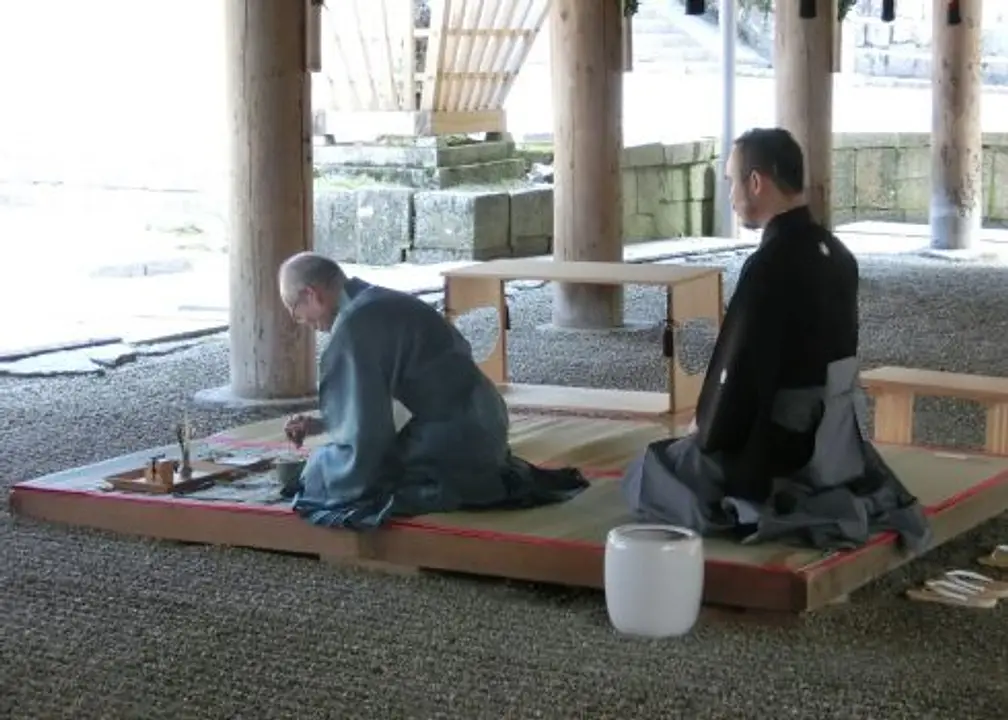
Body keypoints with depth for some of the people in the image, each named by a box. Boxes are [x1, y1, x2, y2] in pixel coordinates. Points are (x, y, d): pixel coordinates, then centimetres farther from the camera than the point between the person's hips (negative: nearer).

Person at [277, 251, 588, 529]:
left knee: (324, 478, -7)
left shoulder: (354, 325, -16)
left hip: (454, 436, -10)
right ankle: (493, 476, 16)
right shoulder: (378, 303, 14)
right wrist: (320, 423, 22)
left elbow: (364, 430, -14)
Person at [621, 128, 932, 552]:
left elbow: (740, 372, -23)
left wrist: (704, 433, -3)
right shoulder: (835, 254, 4)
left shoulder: (770, 266, -24)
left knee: (643, 477, 10)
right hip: (836, 441, 9)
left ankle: (777, 509, 5)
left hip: (787, 451, -9)